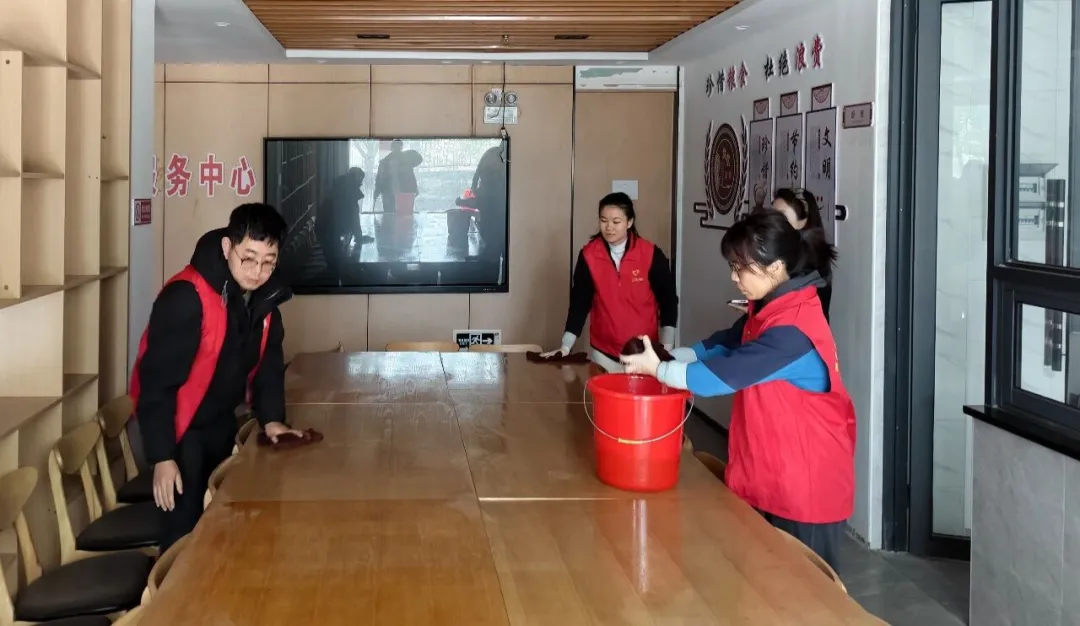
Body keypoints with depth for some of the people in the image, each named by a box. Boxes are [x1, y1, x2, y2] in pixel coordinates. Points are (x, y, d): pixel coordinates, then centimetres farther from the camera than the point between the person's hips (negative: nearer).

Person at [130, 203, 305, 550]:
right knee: (186, 523, -7)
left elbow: (268, 360, 7)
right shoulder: (186, 297, -28)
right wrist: (162, 456, -26)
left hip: (221, 421, 7)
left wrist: (271, 418, -5)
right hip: (177, 424, -7)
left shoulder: (264, 295, -6)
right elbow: (157, 379, -26)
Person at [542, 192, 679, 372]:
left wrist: (666, 348, -9)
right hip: (603, 353, 1)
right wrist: (566, 346, -8)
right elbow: (580, 301, 0)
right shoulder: (589, 255, -5)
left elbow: (668, 301, -3)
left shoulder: (650, 254, -9)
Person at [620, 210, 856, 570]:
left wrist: (658, 369, -14)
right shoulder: (770, 311, 6)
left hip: (806, 484, -9)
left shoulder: (792, 331, -26)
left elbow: (722, 375, -25)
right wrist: (672, 356, -4)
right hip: (772, 478, 9)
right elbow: (722, 347, 13)